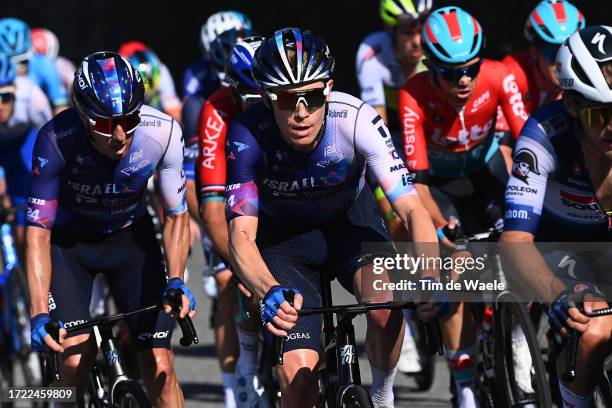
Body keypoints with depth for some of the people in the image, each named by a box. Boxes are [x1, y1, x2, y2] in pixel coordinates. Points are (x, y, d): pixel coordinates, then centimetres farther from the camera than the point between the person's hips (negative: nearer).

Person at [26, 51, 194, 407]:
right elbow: (38, 231, -29)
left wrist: (176, 281, -27)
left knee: (159, 368, -8)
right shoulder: (56, 140, -33)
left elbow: (176, 215, -12)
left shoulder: (163, 132, -27)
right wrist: (40, 314, -39)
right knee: (76, 361, -19)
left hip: (131, 236, 2)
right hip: (68, 241, -2)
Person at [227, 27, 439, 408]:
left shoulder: (357, 119, -31)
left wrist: (431, 276, -51)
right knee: (299, 375, -16)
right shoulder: (248, 135, -32)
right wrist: (270, 292, -56)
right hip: (284, 236, 0)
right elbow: (242, 235, -35)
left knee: (385, 306, -31)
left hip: (349, 220, 0)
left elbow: (412, 208, -33)